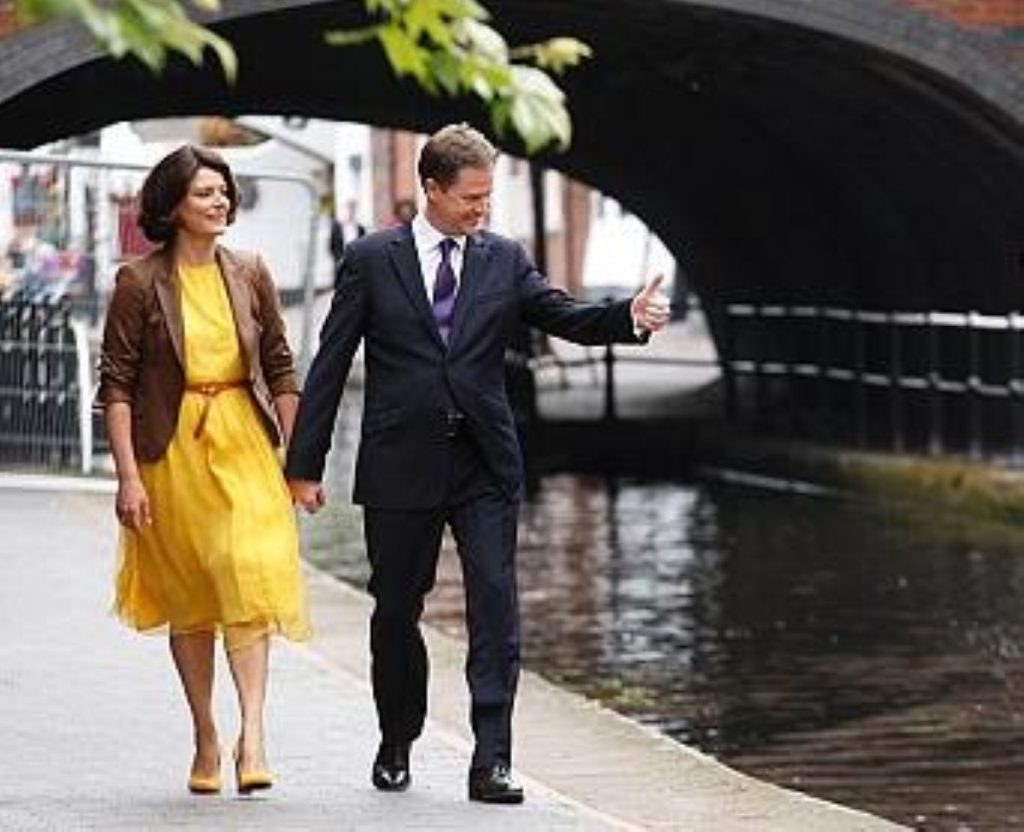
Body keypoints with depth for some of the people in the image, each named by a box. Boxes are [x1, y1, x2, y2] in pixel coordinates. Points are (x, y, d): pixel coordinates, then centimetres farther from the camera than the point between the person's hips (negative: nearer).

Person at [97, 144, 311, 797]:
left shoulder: (250, 275, 6)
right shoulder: (141, 282, -4)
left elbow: (281, 368, 11)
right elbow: (117, 382, -5)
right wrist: (128, 475, -11)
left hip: (245, 445, 1)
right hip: (173, 449, -1)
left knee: (251, 578, -14)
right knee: (188, 598, 6)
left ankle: (252, 737, -19)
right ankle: (206, 739, 17)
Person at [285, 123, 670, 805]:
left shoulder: (504, 261, 7)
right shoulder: (373, 260, 1)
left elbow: (566, 316, -2)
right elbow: (331, 366, 1)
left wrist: (631, 317, -23)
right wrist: (305, 464, -1)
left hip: (485, 466, 1)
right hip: (401, 466, -1)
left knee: (496, 608, -9)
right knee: (397, 612, 10)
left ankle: (491, 762, -10)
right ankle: (397, 746, 28)